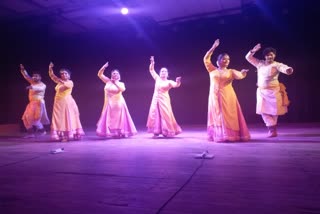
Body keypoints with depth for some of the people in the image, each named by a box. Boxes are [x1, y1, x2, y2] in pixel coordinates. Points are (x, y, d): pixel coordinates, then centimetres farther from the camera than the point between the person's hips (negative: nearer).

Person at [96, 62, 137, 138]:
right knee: (110, 119, 3)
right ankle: (113, 133, 12)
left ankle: (121, 132, 11)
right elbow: (99, 74, 0)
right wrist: (104, 67, -12)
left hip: (118, 103, -2)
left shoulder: (120, 83, -1)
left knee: (119, 118, 3)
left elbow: (123, 89, -22)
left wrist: (115, 83, -22)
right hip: (109, 104, 2)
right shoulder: (108, 81, 4)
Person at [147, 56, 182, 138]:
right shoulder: (157, 78, 10)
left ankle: (167, 132, 5)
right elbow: (151, 70, 17)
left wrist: (178, 82, -41)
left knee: (165, 115, -4)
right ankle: (156, 132, 7)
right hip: (155, 100, 4)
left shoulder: (169, 82, -2)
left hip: (164, 100, -4)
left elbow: (176, 85, -19)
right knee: (155, 115, 1)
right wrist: (152, 63, 2)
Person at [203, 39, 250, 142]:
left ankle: (231, 135, 3)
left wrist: (243, 73, -31)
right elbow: (206, 59, 2)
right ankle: (218, 136, 11)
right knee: (217, 116, 4)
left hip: (227, 96, 0)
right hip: (215, 96, 0)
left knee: (229, 116, -1)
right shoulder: (212, 70, 9)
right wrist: (213, 47, -1)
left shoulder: (231, 71, 9)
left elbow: (240, 75, -8)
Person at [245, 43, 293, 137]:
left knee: (273, 110, 5)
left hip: (273, 91, -4)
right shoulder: (260, 63, 5)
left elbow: (285, 68, -26)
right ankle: (272, 129, 11)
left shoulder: (277, 65, -8)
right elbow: (248, 57, 7)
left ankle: (272, 129, 21)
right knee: (263, 111, 2)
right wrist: (253, 51, -11)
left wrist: (289, 69, -50)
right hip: (262, 91, 4)